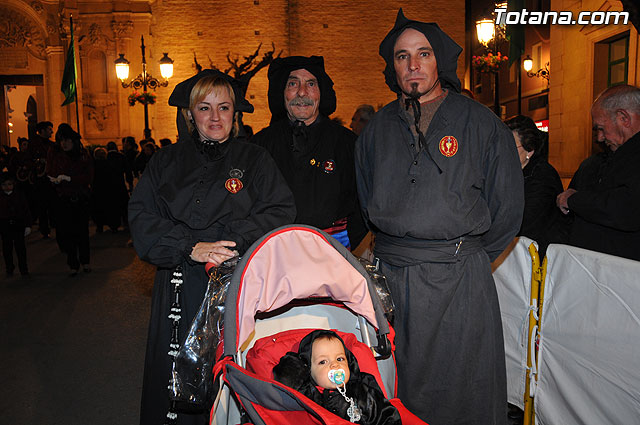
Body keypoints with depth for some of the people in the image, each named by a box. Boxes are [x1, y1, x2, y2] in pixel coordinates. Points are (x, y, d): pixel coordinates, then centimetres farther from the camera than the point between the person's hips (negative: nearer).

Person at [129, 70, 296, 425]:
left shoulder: (254, 159, 7)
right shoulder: (166, 162, 11)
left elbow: (281, 210, -3)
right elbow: (142, 217, 2)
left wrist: (237, 242, -17)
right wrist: (191, 248, -13)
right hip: (181, 291, 2)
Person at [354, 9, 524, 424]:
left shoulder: (479, 121, 0)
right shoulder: (379, 127, 9)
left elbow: (507, 207, 2)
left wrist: (465, 256, 2)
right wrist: (392, 245, 12)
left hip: (459, 279, -2)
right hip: (390, 275, 3)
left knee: (460, 387, 8)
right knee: (398, 386, 13)